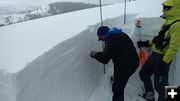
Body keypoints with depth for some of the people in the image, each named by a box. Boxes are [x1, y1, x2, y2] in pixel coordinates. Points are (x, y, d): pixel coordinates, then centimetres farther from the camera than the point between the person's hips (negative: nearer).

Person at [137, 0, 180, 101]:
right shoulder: (168, 21, 11)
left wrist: (164, 62, -24)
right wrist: (147, 43, 19)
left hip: (162, 58, -10)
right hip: (154, 54, 10)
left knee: (160, 84, 1)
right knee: (143, 73, 20)